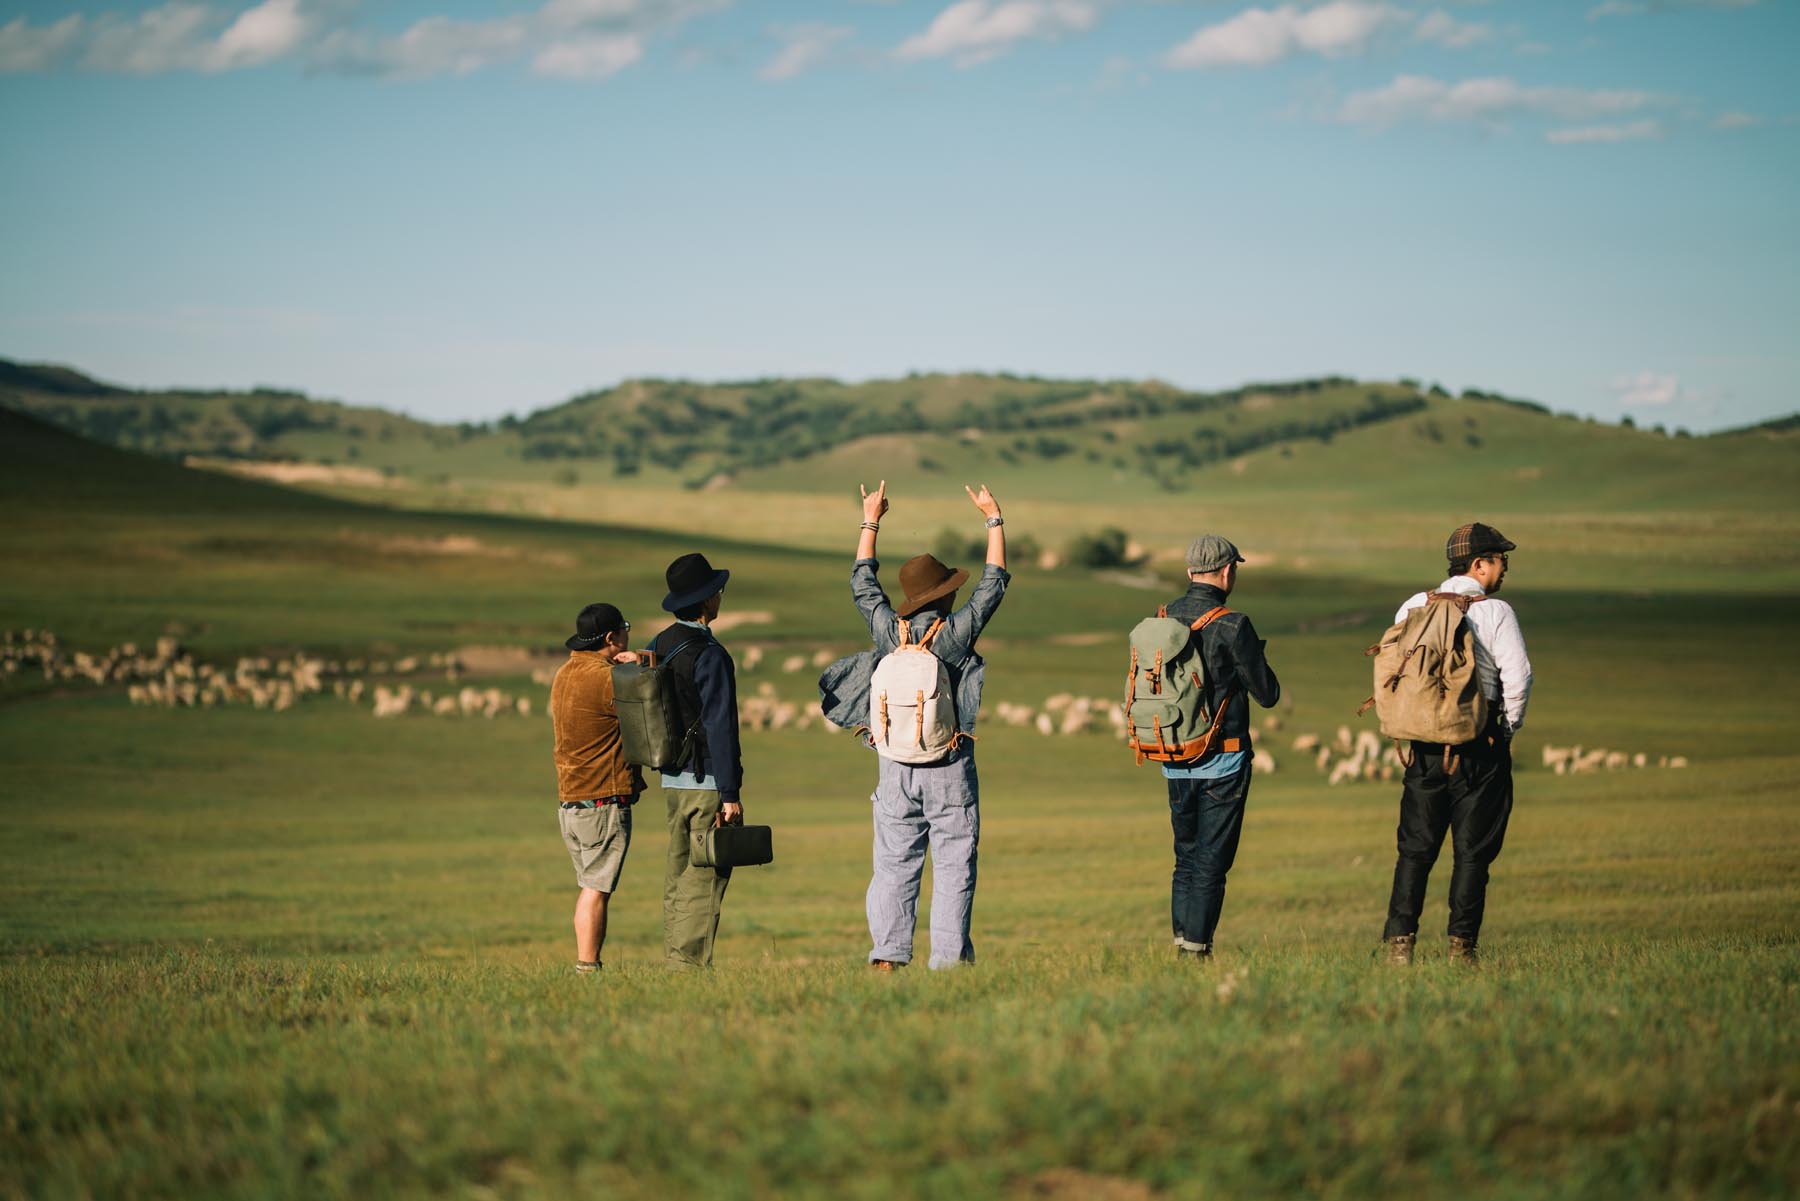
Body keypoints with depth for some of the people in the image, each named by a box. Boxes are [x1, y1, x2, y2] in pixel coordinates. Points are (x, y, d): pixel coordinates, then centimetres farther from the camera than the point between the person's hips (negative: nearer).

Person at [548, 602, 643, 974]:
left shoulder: (564, 674, 12)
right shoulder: (605, 678, -16)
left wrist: (631, 667, -5)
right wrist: (640, 666, -3)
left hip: (570, 802, 9)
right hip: (604, 802, -9)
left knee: (590, 885, 14)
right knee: (597, 888, -5)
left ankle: (584, 967, 14)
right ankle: (587, 967, -6)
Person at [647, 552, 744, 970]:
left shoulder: (658, 646, 9)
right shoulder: (709, 656, -16)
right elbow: (719, 727, -18)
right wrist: (730, 794, -17)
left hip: (673, 780, 8)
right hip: (708, 782, -8)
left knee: (680, 875, 12)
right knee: (706, 878, -6)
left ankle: (675, 962, 13)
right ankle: (691, 964, -8)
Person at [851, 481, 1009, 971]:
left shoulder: (888, 631, 0)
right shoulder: (956, 631, -8)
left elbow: (862, 584, 17)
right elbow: (994, 581, 3)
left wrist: (870, 522, 28)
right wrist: (994, 519, 14)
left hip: (896, 765, 3)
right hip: (950, 768, -3)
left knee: (893, 864, 5)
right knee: (953, 866, 0)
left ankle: (886, 954, -3)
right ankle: (949, 957, -5)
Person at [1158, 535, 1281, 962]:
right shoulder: (1232, 626, -14)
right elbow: (1268, 695, -8)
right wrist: (1257, 656, 12)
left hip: (1175, 762, 5)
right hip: (1222, 762, -5)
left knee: (1186, 858, 15)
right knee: (1212, 861, -1)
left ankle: (1182, 945, 12)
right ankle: (1198, 951, -5)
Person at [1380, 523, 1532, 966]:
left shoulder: (1414, 606, 6)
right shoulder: (1495, 611, -8)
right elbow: (1517, 674, -14)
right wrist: (1509, 728, 1)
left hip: (1424, 741, 4)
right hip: (1480, 745, -4)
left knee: (1415, 846, 8)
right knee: (1473, 847, 4)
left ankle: (1399, 942, 1)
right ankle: (1462, 945, 2)